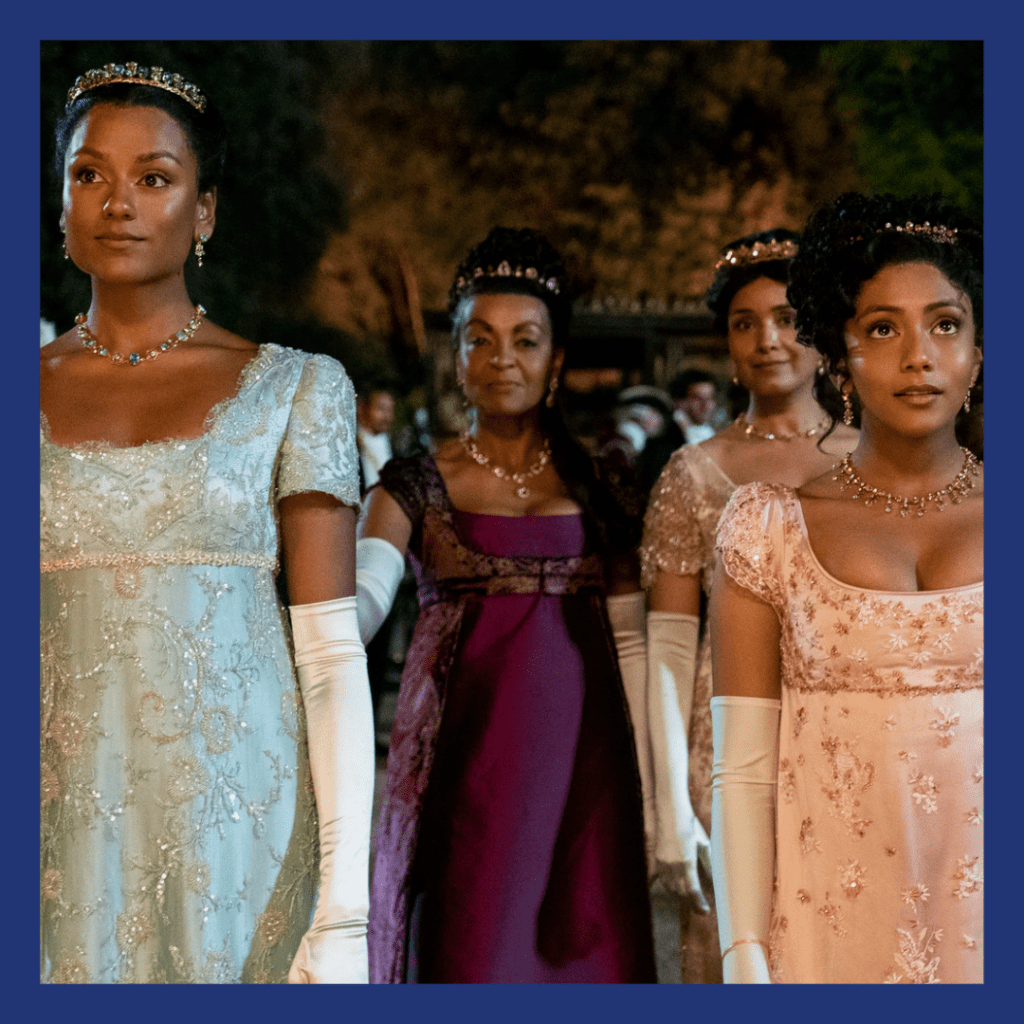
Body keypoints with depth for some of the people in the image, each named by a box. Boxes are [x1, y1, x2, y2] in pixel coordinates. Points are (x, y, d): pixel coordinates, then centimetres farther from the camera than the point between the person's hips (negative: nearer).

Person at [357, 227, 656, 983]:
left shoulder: (597, 492, 10)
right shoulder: (416, 487, 3)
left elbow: (631, 641, 10)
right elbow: (362, 600, -13)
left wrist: (653, 793, 4)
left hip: (579, 765, 2)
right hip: (463, 765, -2)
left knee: (580, 955, 1)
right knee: (469, 955, -2)